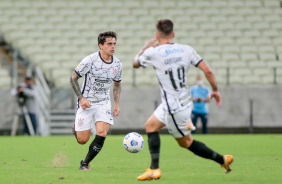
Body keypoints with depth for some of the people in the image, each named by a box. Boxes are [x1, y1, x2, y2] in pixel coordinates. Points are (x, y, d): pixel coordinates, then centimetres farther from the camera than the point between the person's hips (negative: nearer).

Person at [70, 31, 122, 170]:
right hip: (86, 102, -3)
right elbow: (73, 78, -8)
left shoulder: (117, 64, -2)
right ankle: (76, 129, 37)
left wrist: (116, 103, 4)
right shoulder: (90, 60, -16)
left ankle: (85, 163, 3)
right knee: (82, 140, -2)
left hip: (103, 103, 3)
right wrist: (81, 98, -16)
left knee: (101, 134, -17)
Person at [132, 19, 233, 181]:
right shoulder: (186, 49, -2)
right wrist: (215, 90, 11)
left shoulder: (153, 53, -13)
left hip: (173, 107, -7)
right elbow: (207, 71, -4)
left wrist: (146, 47, 24)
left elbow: (135, 64, 8)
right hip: (184, 100, 7)